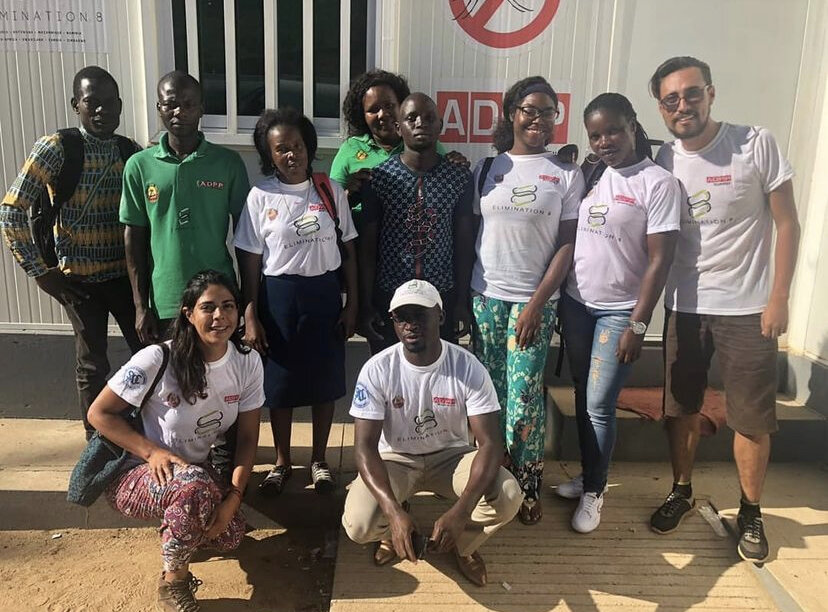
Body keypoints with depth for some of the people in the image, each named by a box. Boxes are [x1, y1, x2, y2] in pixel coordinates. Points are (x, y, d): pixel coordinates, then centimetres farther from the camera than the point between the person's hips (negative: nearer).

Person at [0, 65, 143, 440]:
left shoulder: (132, 151, 2)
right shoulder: (56, 148, -10)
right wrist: (40, 271, -11)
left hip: (127, 274, 4)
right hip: (80, 278, -3)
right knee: (93, 364, 8)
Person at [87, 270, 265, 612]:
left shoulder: (248, 363, -13)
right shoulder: (157, 360, -25)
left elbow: (247, 437, -6)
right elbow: (99, 413, -14)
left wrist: (232, 500, -16)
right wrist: (153, 452, -25)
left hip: (197, 471, 5)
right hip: (134, 474, -4)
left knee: (230, 536, -17)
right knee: (194, 484, -36)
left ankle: (176, 526, 19)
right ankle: (173, 582, -9)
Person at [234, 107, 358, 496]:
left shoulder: (330, 191, 0)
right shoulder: (261, 197, -4)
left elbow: (348, 250, 4)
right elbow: (250, 261, -3)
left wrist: (352, 303, 0)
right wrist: (250, 316, -6)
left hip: (324, 293, 1)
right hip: (279, 295, -1)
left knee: (324, 380, 10)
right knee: (280, 381, 10)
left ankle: (319, 460, 29)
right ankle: (282, 462, 30)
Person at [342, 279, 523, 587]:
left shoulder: (468, 367, -20)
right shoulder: (376, 370, -20)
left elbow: (490, 442, -23)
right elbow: (365, 445, -22)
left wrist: (459, 513, -38)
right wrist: (394, 512, -38)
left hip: (452, 455, 1)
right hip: (395, 459, 0)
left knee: (508, 497, -28)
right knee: (358, 524, -27)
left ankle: (463, 543, 8)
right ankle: (395, 530, 13)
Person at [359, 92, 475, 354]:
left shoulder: (460, 178, -1)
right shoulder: (378, 177, -5)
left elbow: (464, 243, 4)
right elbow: (368, 245, -2)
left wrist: (462, 301, 3)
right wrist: (366, 304, -3)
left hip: (442, 297, 1)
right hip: (388, 297, -1)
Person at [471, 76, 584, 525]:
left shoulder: (567, 175, 3)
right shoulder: (486, 169, 8)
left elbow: (568, 245, -1)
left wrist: (536, 304, -9)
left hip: (535, 300, -2)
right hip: (486, 296, 2)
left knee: (523, 397, -3)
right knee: (490, 392, 7)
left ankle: (528, 486, 14)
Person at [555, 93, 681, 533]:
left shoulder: (658, 183, -9)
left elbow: (659, 260, -12)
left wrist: (638, 325, -15)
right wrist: (551, 301, 5)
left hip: (618, 312, -5)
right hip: (576, 304, 5)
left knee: (599, 405, -2)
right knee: (583, 398, 14)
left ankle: (593, 492, 17)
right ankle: (588, 475, 30)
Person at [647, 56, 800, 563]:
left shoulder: (757, 145, -8)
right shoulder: (662, 162, -1)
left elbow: (787, 223, -6)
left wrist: (778, 298, -9)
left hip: (748, 308, -2)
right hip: (684, 307, 3)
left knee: (752, 419, 6)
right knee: (682, 408, 14)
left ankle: (751, 512, 27)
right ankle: (682, 492, 34)